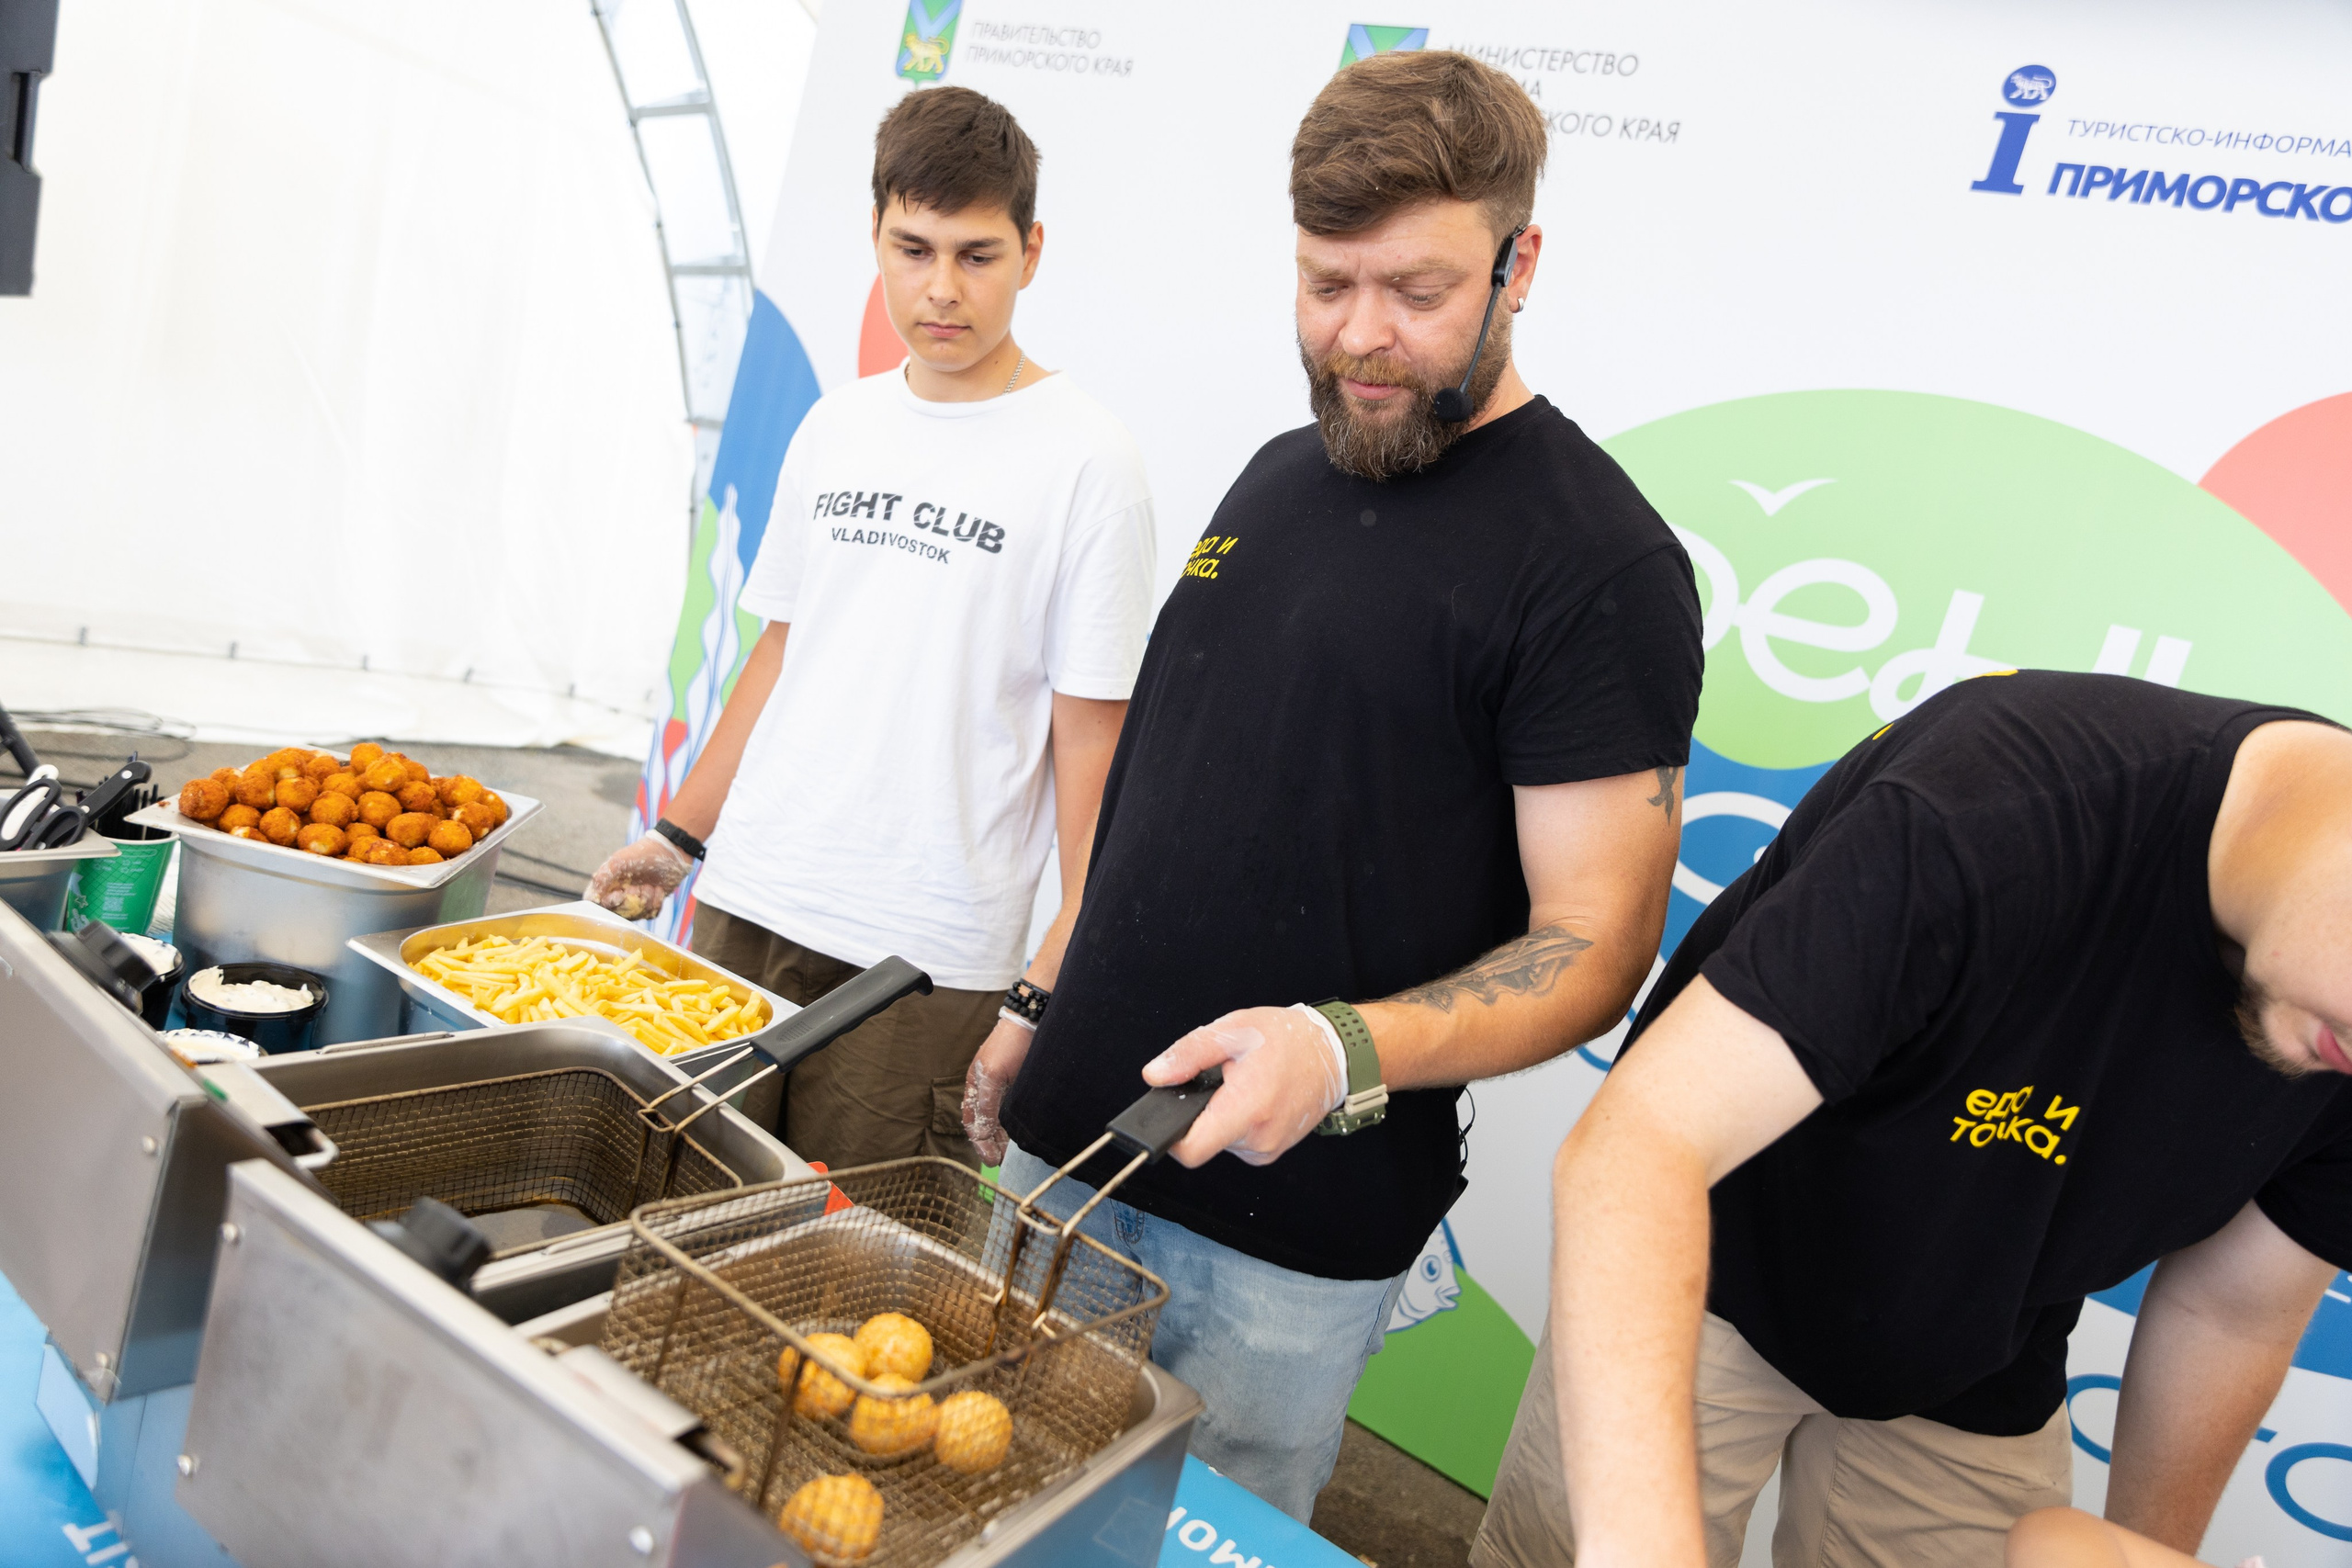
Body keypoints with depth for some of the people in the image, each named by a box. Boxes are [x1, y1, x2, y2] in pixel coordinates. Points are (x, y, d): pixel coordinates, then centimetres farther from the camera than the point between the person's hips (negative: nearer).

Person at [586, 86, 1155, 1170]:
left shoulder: (1086, 461, -8)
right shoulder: (836, 426, 10)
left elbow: (1092, 735, -9)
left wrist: (1061, 980, -12)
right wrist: (681, 834, 16)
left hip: (925, 957, -5)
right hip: (743, 900, 5)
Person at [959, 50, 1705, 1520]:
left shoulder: (1599, 559, -15)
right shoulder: (1282, 475, 9)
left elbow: (1593, 943, -16)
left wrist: (1347, 1049, -32)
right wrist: (1046, 1003, 15)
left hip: (1289, 1238, -6)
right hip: (1069, 1136, 7)